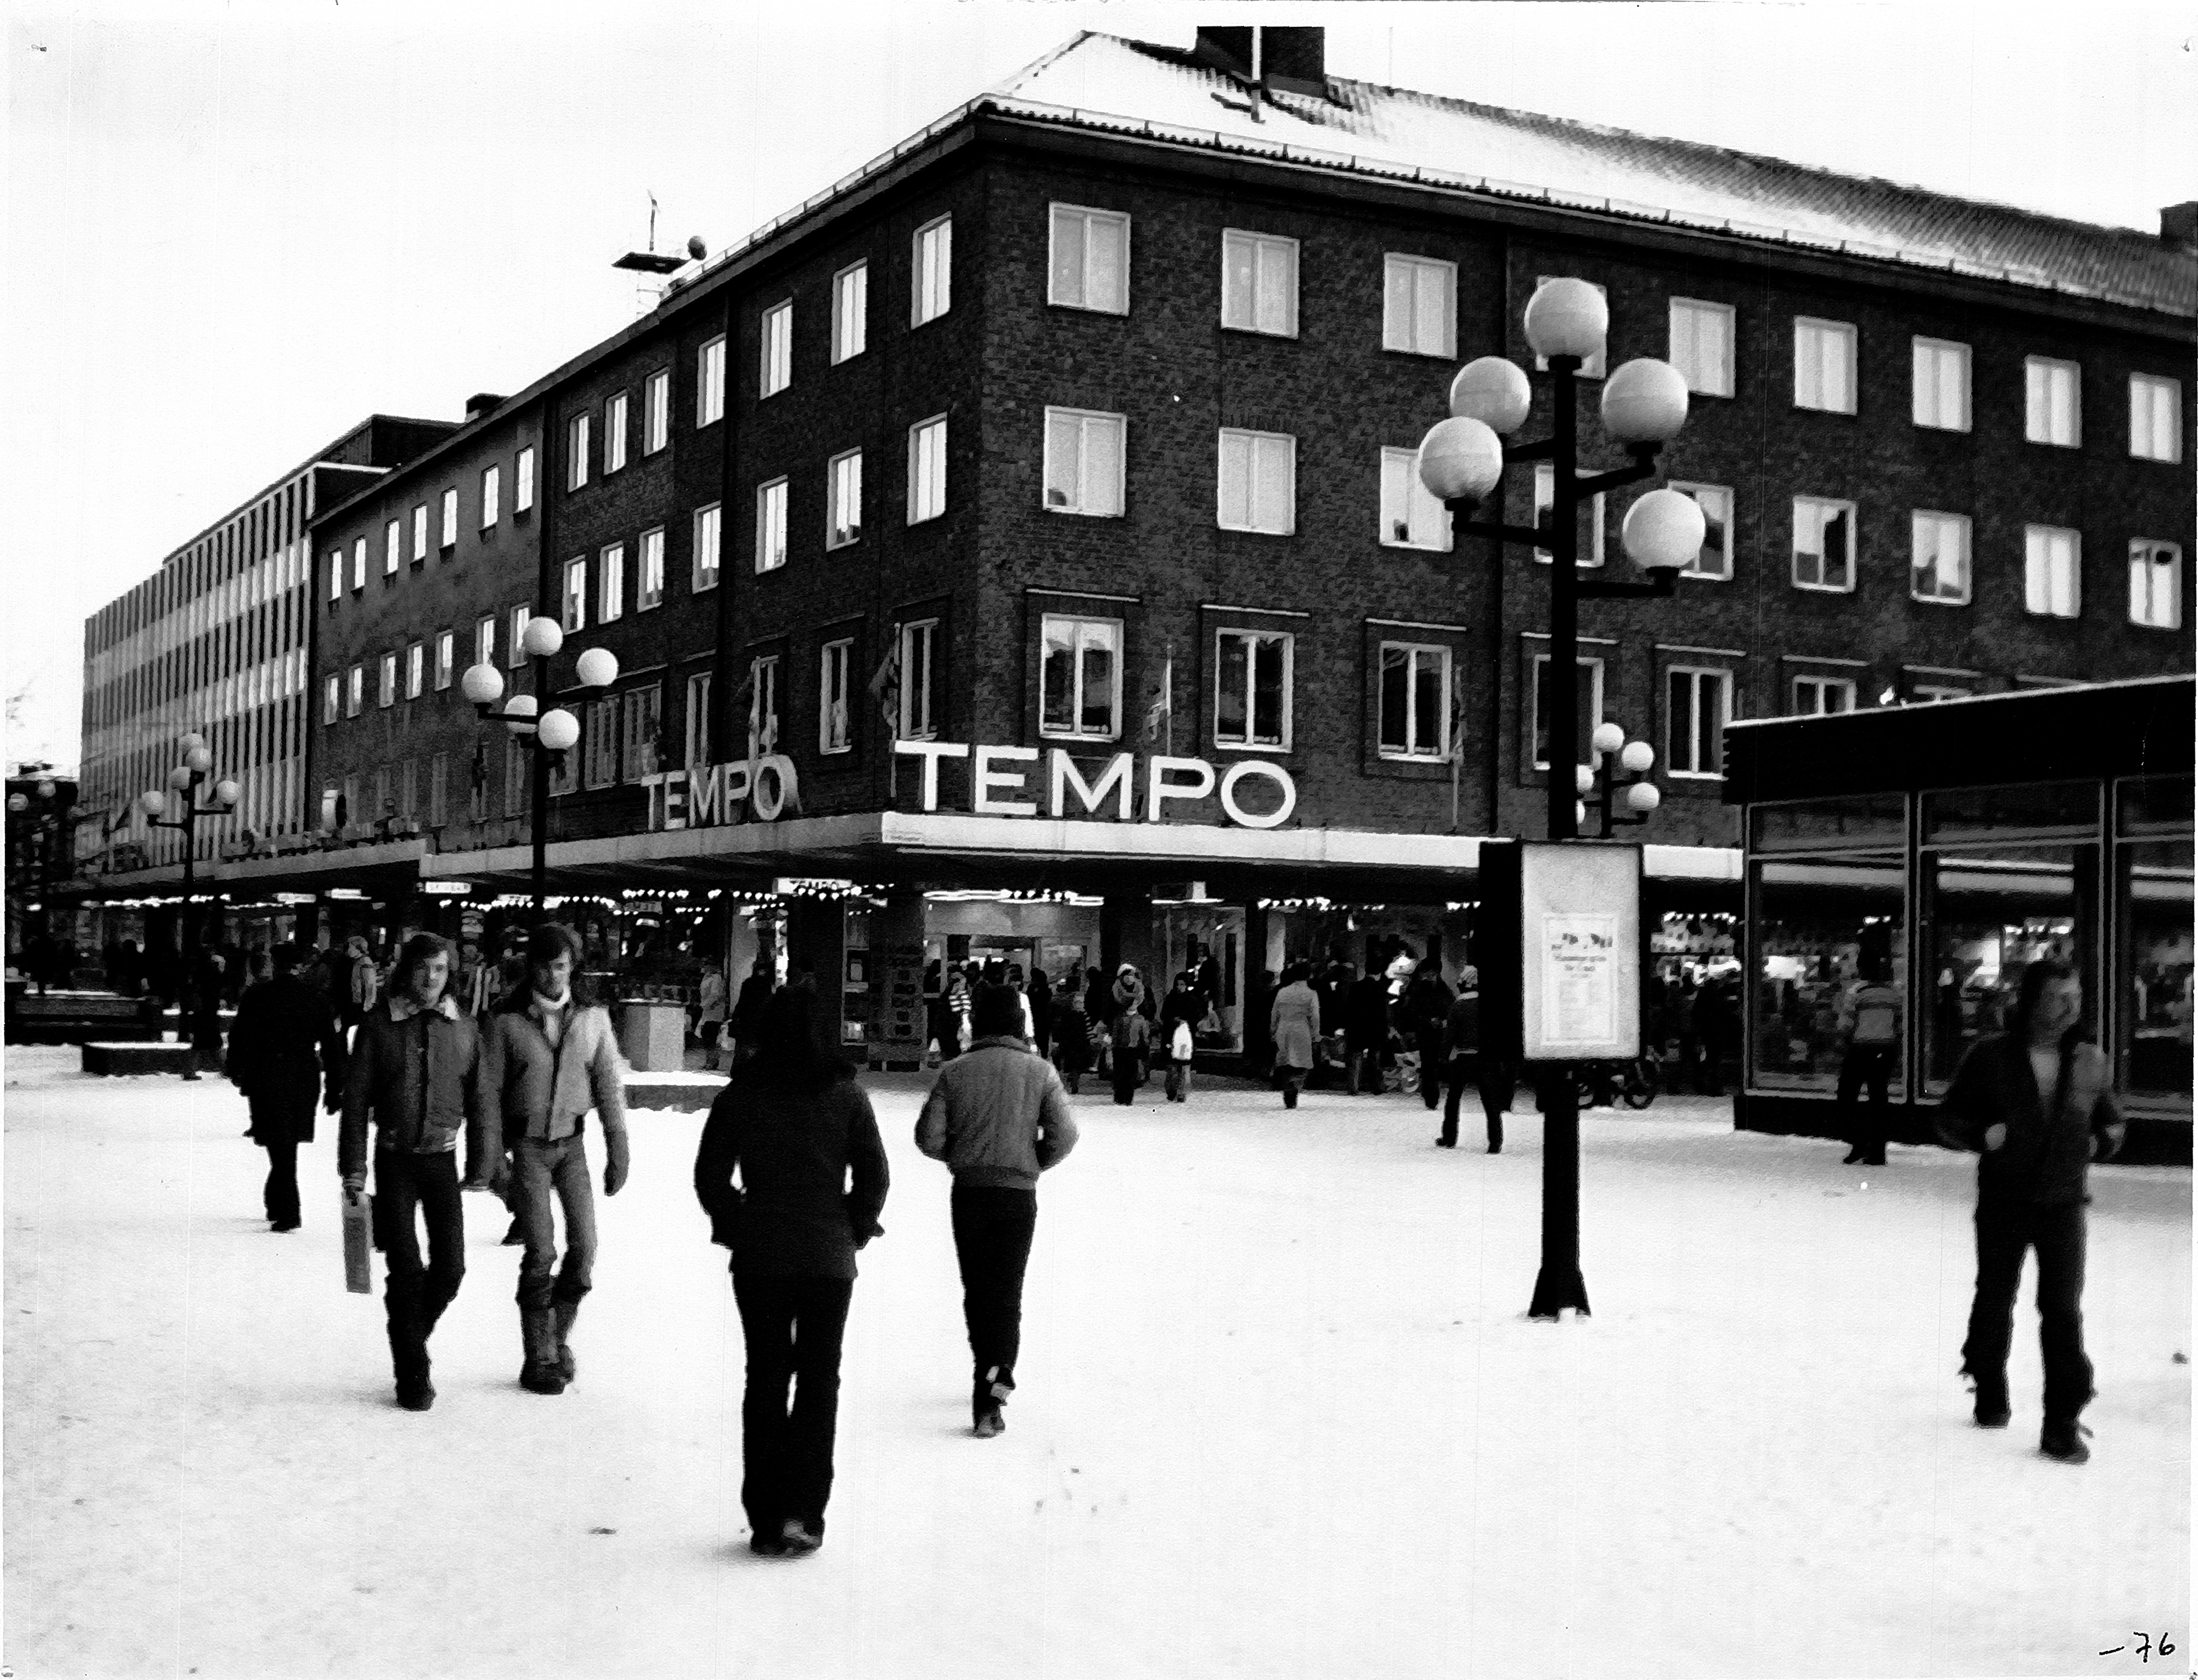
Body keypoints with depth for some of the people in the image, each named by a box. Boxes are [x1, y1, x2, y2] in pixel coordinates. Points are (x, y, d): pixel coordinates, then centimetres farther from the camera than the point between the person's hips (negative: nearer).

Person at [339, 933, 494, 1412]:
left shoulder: (464, 1030, 2)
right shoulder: (378, 1026, -4)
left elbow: (480, 1103, 7)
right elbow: (355, 1100, -2)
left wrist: (481, 1167, 3)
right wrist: (353, 1171, -4)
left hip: (442, 1160, 2)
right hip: (395, 1160, -2)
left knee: (450, 1266, 0)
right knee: (405, 1270, -3)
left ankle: (411, 1337, 27)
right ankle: (412, 1375, 6)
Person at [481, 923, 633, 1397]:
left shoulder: (592, 1018, 1)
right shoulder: (508, 1021, -5)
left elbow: (609, 1086, 5)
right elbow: (489, 1092, 0)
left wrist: (617, 1149, 3)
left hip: (572, 1140, 3)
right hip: (527, 1143, -2)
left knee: (584, 1246, -4)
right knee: (542, 1251, -8)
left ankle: (559, 1335, 19)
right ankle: (539, 1358, 4)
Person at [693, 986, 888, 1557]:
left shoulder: (740, 1095, -3)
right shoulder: (845, 1094, -4)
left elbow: (710, 1175, -2)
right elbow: (874, 1174, -4)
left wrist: (735, 1227, 11)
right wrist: (856, 1229, 9)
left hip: (758, 1258, 1)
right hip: (829, 1258, -1)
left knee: (765, 1379, 10)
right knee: (819, 1379, 8)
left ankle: (765, 1519, 10)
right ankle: (802, 1513, -2)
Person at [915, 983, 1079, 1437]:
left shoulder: (955, 1073, -3)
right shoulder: (1039, 1072, -4)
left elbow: (928, 1136, -6)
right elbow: (1063, 1135, -8)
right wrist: (1032, 1164, 9)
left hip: (968, 1192, 1)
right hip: (1018, 1194, -1)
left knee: (976, 1290, 14)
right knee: (1006, 1293, 7)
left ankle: (991, 1372, 19)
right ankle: (998, 1371, -7)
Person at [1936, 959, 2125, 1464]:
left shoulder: (2091, 1061, 0)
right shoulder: (1990, 1057, -7)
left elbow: (2112, 1120, 15)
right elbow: (1950, 1117, 1)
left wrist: (2103, 1141, -7)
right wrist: (1982, 1134, -18)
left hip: (2063, 1202, 1)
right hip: (2002, 1202, -1)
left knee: (2063, 1309, -5)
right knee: (1995, 1300, 13)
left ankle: (2062, 1425, 1)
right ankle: (1990, 1394, 35)